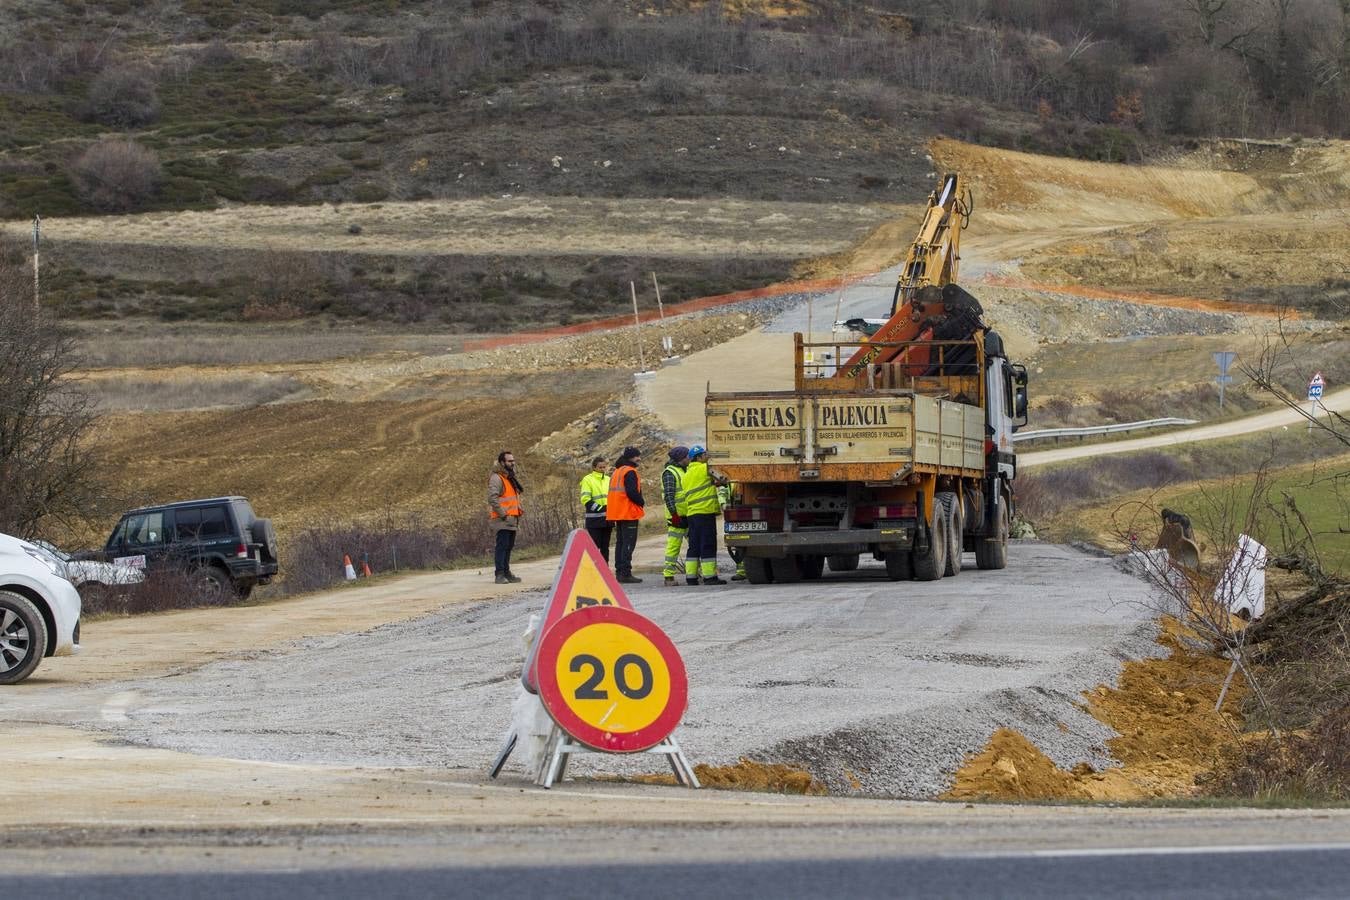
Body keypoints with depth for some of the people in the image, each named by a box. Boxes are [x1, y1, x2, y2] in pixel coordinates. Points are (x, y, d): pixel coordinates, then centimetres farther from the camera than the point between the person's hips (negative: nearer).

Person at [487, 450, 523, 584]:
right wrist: (503, 515, -22)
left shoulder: (511, 478, 20)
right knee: (502, 546, -12)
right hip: (502, 520, -9)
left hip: (512, 520, 9)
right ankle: (500, 574, -13)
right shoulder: (496, 478, -12)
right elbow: (492, 498, -22)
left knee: (509, 546, 13)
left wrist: (520, 509, 16)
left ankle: (506, 573, 20)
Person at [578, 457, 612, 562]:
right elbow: (585, 499, -11)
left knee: (605, 546, 9)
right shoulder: (587, 480, -3)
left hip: (607, 519, 6)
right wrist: (600, 508, -19)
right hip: (594, 519, -6)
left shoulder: (608, 480, 16)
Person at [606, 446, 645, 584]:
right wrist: (642, 503, -6)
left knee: (620, 542, 13)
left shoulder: (617, 471, 18)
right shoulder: (630, 472, -13)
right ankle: (625, 573, -12)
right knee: (629, 543, -9)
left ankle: (619, 572, 15)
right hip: (629, 513, -9)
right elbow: (632, 492, -22)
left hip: (617, 514, 9)